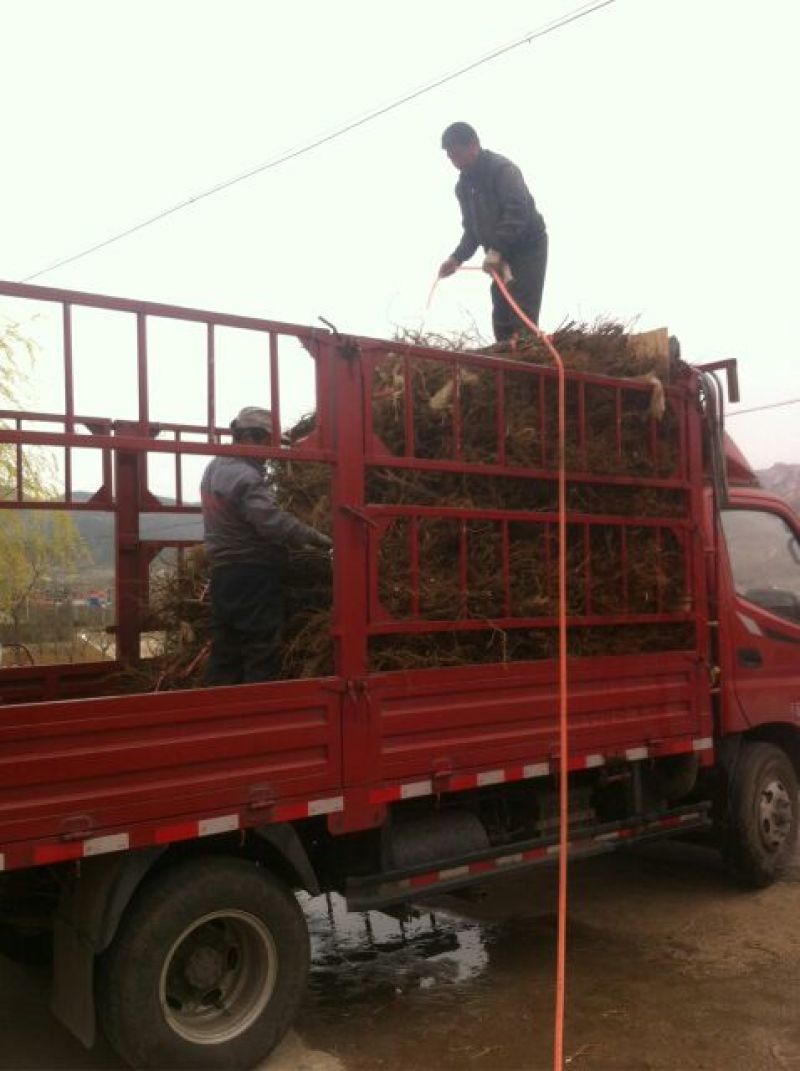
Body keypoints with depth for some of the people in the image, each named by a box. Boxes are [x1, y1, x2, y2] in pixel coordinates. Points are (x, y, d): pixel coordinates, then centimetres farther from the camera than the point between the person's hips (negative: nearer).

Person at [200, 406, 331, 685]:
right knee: (262, 652, -4)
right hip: (252, 574, -9)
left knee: (225, 651, 12)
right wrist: (317, 538, -18)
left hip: (224, 571, 10)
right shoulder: (244, 476, -18)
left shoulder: (215, 468, 14)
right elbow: (274, 522, -25)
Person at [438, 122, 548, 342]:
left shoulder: (502, 169, -16)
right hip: (499, 254, 8)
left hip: (528, 248, -8)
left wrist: (496, 249, -35)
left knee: (522, 317, -16)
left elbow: (517, 211, -27)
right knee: (501, 318, 4)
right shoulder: (464, 185, 9)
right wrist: (457, 257, -4)